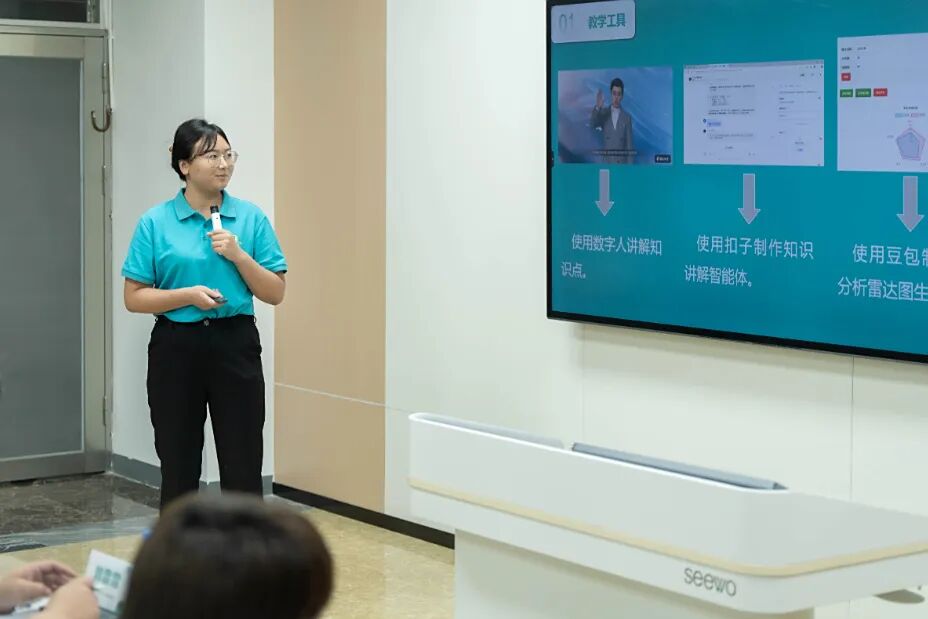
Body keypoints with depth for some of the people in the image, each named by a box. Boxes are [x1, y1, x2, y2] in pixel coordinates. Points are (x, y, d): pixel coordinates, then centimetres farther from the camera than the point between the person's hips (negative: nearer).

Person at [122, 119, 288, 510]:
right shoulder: (155, 223, -1)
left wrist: (238, 255, -12)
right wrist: (188, 295, -17)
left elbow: (276, 294, 3)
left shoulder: (251, 218, 3)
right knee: (178, 466, 7)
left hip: (235, 345, 1)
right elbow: (134, 298, -2)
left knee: (243, 466, 0)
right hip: (176, 348, -1)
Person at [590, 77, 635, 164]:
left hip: (621, 164, -1)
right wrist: (597, 107, -33)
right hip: (607, 163, 1)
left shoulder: (626, 117, 2)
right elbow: (592, 124, -14)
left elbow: (629, 144, 2)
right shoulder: (603, 113, 5)